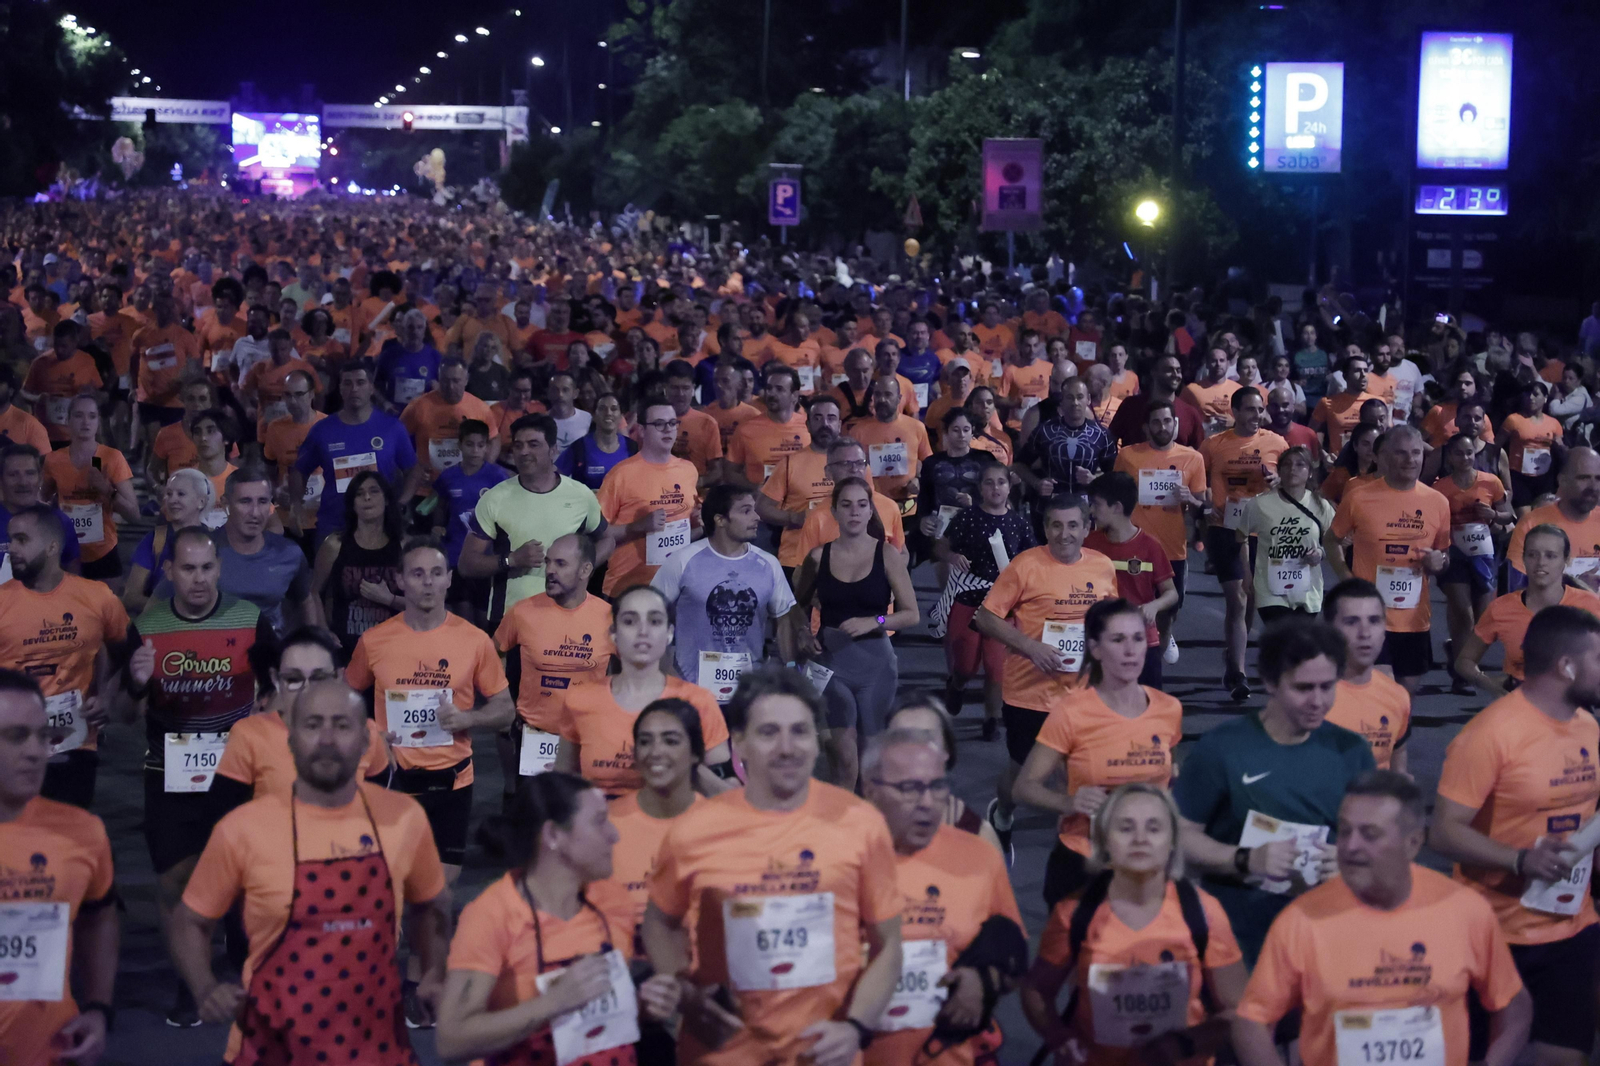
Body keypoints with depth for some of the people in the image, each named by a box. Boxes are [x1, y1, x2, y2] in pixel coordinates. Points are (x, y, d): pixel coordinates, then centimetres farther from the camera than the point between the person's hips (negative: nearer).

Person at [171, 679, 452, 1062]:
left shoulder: (404, 817, -3)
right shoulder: (243, 829, -10)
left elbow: (431, 906, 16)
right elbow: (190, 922, 4)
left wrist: (435, 975, 1)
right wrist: (206, 991, -12)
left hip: (377, 1044, 2)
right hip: (274, 1048, -2)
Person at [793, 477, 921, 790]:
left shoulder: (887, 556, -2)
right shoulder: (819, 557, 1)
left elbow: (911, 614, 0)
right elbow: (798, 605, 17)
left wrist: (874, 622, -16)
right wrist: (803, 633, -3)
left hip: (876, 661, 1)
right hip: (830, 658, -1)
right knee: (844, 753, -14)